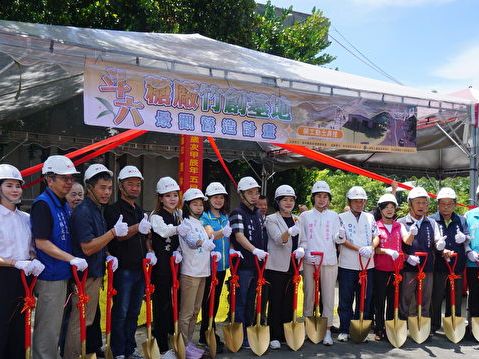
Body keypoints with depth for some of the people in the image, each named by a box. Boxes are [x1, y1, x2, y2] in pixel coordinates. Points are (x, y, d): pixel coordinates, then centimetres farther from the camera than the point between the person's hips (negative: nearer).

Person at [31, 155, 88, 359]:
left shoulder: (64, 205, 11)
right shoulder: (42, 204, -15)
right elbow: (41, 242, -20)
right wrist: (72, 259, -21)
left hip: (62, 274, 9)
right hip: (49, 275, -9)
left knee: (55, 325, 19)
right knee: (47, 327, 1)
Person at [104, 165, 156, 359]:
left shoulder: (140, 212, 15)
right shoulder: (113, 209, -8)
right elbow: (119, 236, -22)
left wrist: (150, 252, 5)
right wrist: (137, 227, -40)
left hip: (140, 268, 7)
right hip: (123, 269, -7)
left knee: (134, 312, 15)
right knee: (120, 312, 0)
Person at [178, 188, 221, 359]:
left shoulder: (200, 224, 18)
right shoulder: (185, 223, -7)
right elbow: (194, 242, -25)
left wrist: (213, 253, 7)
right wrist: (208, 243, -19)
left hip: (203, 272, 8)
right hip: (190, 272, -8)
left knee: (195, 310, 15)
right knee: (186, 311, -3)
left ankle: (189, 342, 25)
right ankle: (184, 345, 5)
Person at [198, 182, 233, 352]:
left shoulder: (225, 217, 11)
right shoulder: (204, 217, -10)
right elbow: (210, 235, -28)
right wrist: (222, 232, -47)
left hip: (221, 264, 7)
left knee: (216, 299, 14)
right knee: (209, 300, -1)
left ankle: (205, 334, 27)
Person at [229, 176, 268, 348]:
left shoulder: (259, 214, 14)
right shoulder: (237, 213, -10)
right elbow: (239, 236, -24)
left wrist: (263, 253, 10)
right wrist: (255, 250, -36)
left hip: (257, 264, 7)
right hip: (243, 264, -7)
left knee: (251, 300, 16)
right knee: (241, 301, 1)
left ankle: (249, 331, 26)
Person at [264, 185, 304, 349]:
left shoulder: (297, 220, 13)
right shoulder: (271, 219, -5)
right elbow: (278, 240, -21)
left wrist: (301, 249, -11)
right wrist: (290, 232, -41)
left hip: (292, 267, 5)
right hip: (276, 267, -5)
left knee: (289, 301, 10)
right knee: (275, 302, -2)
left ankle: (287, 334, 21)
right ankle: (274, 337, 6)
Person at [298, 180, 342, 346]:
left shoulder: (334, 216, 10)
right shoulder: (305, 216, 9)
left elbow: (336, 239, 5)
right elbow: (301, 239, 7)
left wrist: (340, 236, -18)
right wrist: (307, 252, -10)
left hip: (329, 260, 0)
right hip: (310, 261, 0)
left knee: (328, 296, -1)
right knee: (309, 294, 4)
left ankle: (327, 330, 5)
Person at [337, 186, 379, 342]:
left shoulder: (369, 217, 12)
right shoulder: (342, 218, 0)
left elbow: (376, 237, 9)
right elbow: (342, 240, -9)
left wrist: (371, 248, -13)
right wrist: (360, 249, -21)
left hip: (367, 265, 3)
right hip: (347, 266, -3)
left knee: (365, 299, 8)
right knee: (346, 300, 2)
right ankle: (344, 330, 11)